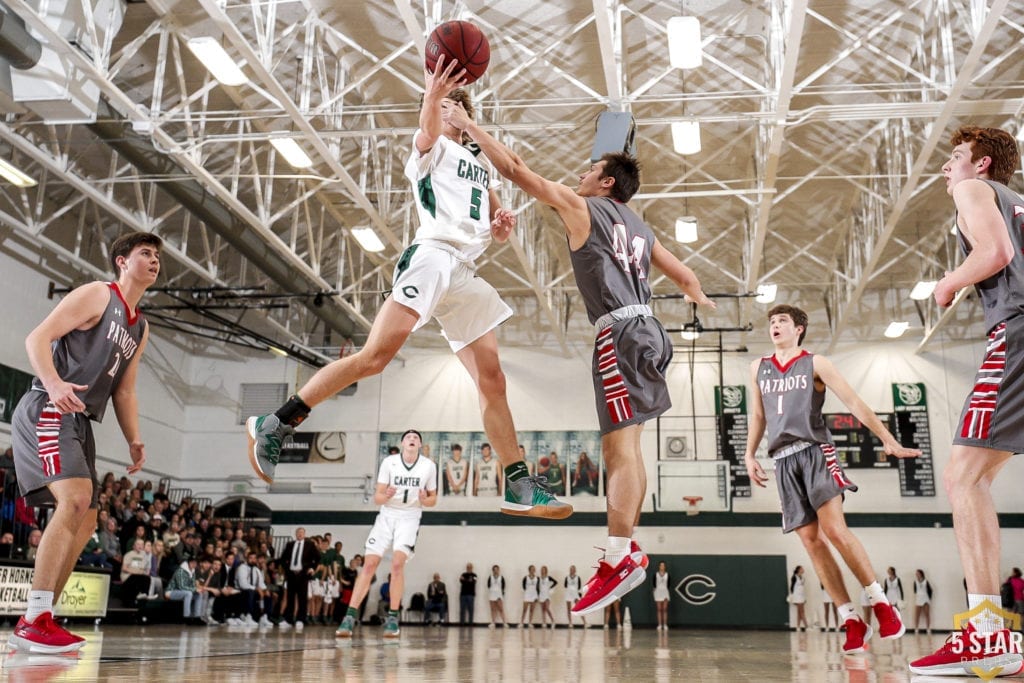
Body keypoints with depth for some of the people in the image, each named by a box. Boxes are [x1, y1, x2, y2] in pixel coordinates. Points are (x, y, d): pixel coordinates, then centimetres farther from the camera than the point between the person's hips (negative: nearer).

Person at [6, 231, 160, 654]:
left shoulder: (140, 328, 21)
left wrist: (134, 439, 11)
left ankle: (40, 619, 15)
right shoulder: (96, 294, -3)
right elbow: (37, 338, -12)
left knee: (86, 522, 8)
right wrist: (54, 384, -30)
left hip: (79, 423, 10)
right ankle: (33, 622, -24)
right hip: (48, 411, -10)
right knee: (75, 499, -26)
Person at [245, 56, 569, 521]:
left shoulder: (482, 165, 28)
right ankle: (273, 426, -14)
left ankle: (519, 487, 5)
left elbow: (495, 231, 35)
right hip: (433, 254, -7)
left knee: (492, 381, 2)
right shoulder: (432, 149, 9)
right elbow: (428, 131, -17)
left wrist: (502, 225, 10)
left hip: (465, 273, 7)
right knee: (375, 355, -20)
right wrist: (431, 98, -40)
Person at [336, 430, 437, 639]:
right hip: (387, 515, 1)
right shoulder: (389, 462, -5)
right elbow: (377, 497, -4)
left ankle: (392, 618, -9)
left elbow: (433, 499, 6)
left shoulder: (429, 466, -3)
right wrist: (386, 496, -27)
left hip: (410, 518, -1)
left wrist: (425, 500, -17)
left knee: (397, 563, -20)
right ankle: (350, 616, -2)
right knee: (369, 564, -7)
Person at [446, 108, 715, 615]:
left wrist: (470, 127, 12)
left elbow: (515, 169, 3)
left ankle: (619, 559, -21)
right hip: (644, 328, 9)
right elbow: (684, 277, 29)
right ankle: (627, 547, 16)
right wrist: (701, 299, 52)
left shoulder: (580, 206, 3)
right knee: (622, 445, 13)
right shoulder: (641, 230, 23)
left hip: (620, 331, -9)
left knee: (619, 445, -16)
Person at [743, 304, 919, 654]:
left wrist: (888, 439, -7)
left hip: (815, 451, -4)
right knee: (811, 540, -3)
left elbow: (854, 402, 0)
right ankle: (851, 620, 2)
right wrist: (749, 455, 14)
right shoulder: (758, 368, 17)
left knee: (834, 529, -19)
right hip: (784, 460, 4)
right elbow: (757, 415, 23)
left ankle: (881, 603, -4)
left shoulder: (815, 363, 5)